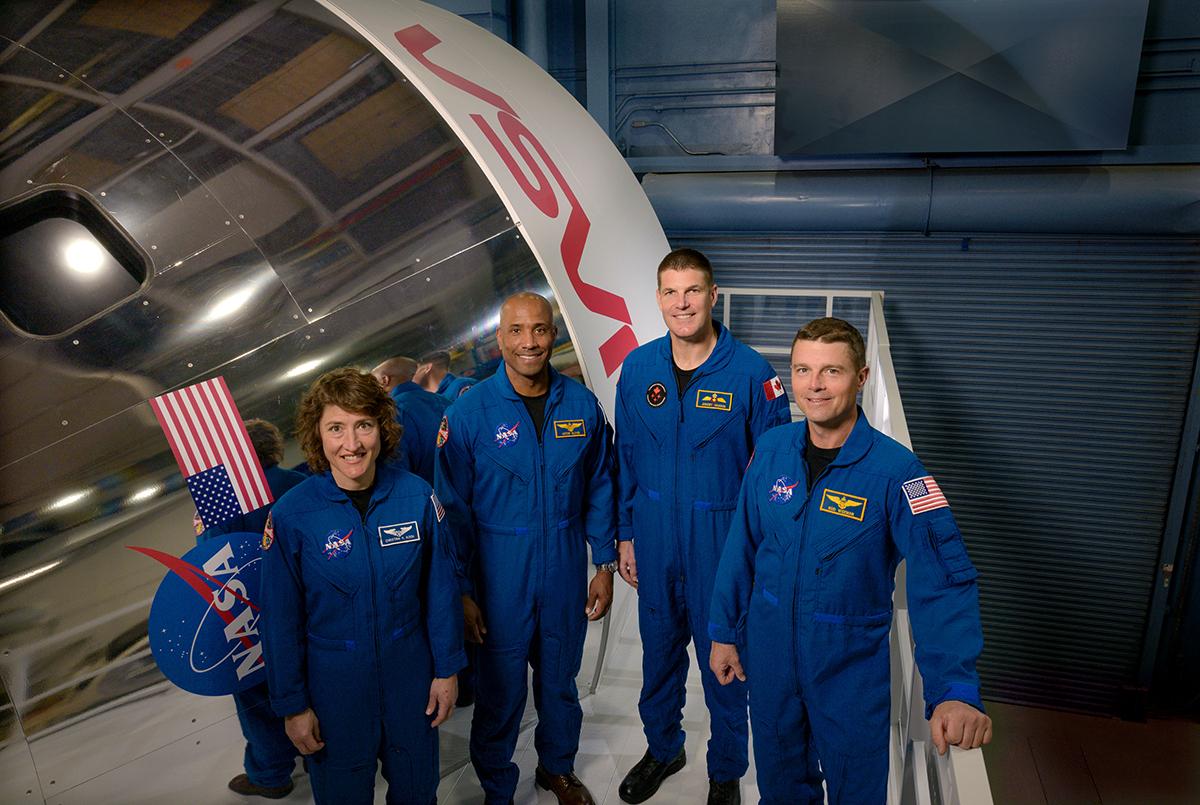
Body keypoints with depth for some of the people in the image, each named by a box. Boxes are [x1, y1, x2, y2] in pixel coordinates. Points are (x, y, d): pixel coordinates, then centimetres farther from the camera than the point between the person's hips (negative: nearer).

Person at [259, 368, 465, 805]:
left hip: (410, 674, 1)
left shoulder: (416, 495, -13)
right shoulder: (291, 515, -16)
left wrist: (447, 669, 1)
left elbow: (440, 587, -4)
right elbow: (281, 620, -7)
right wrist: (292, 705, -2)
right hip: (333, 684, -1)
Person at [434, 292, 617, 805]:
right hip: (500, 579, -2)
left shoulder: (582, 406, -4)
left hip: (566, 575, 3)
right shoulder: (468, 413, -12)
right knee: (501, 691, 12)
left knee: (559, 680, 21)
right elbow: (454, 509, -7)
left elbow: (599, 489, 5)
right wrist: (462, 590, -7)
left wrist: (605, 564, 4)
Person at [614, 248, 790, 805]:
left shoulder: (750, 372, -13)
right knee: (659, 649, 20)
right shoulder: (637, 368, -2)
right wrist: (625, 535, 7)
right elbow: (625, 459, 6)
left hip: (724, 542, -3)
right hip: (654, 540, 3)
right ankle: (662, 748, 46)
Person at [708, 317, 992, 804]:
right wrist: (724, 632, 4)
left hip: (852, 667, -3)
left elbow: (943, 583, -25)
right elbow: (742, 547, 1)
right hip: (769, 652, 3)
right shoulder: (771, 450, -7)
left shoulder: (895, 470, -20)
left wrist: (955, 690, -36)